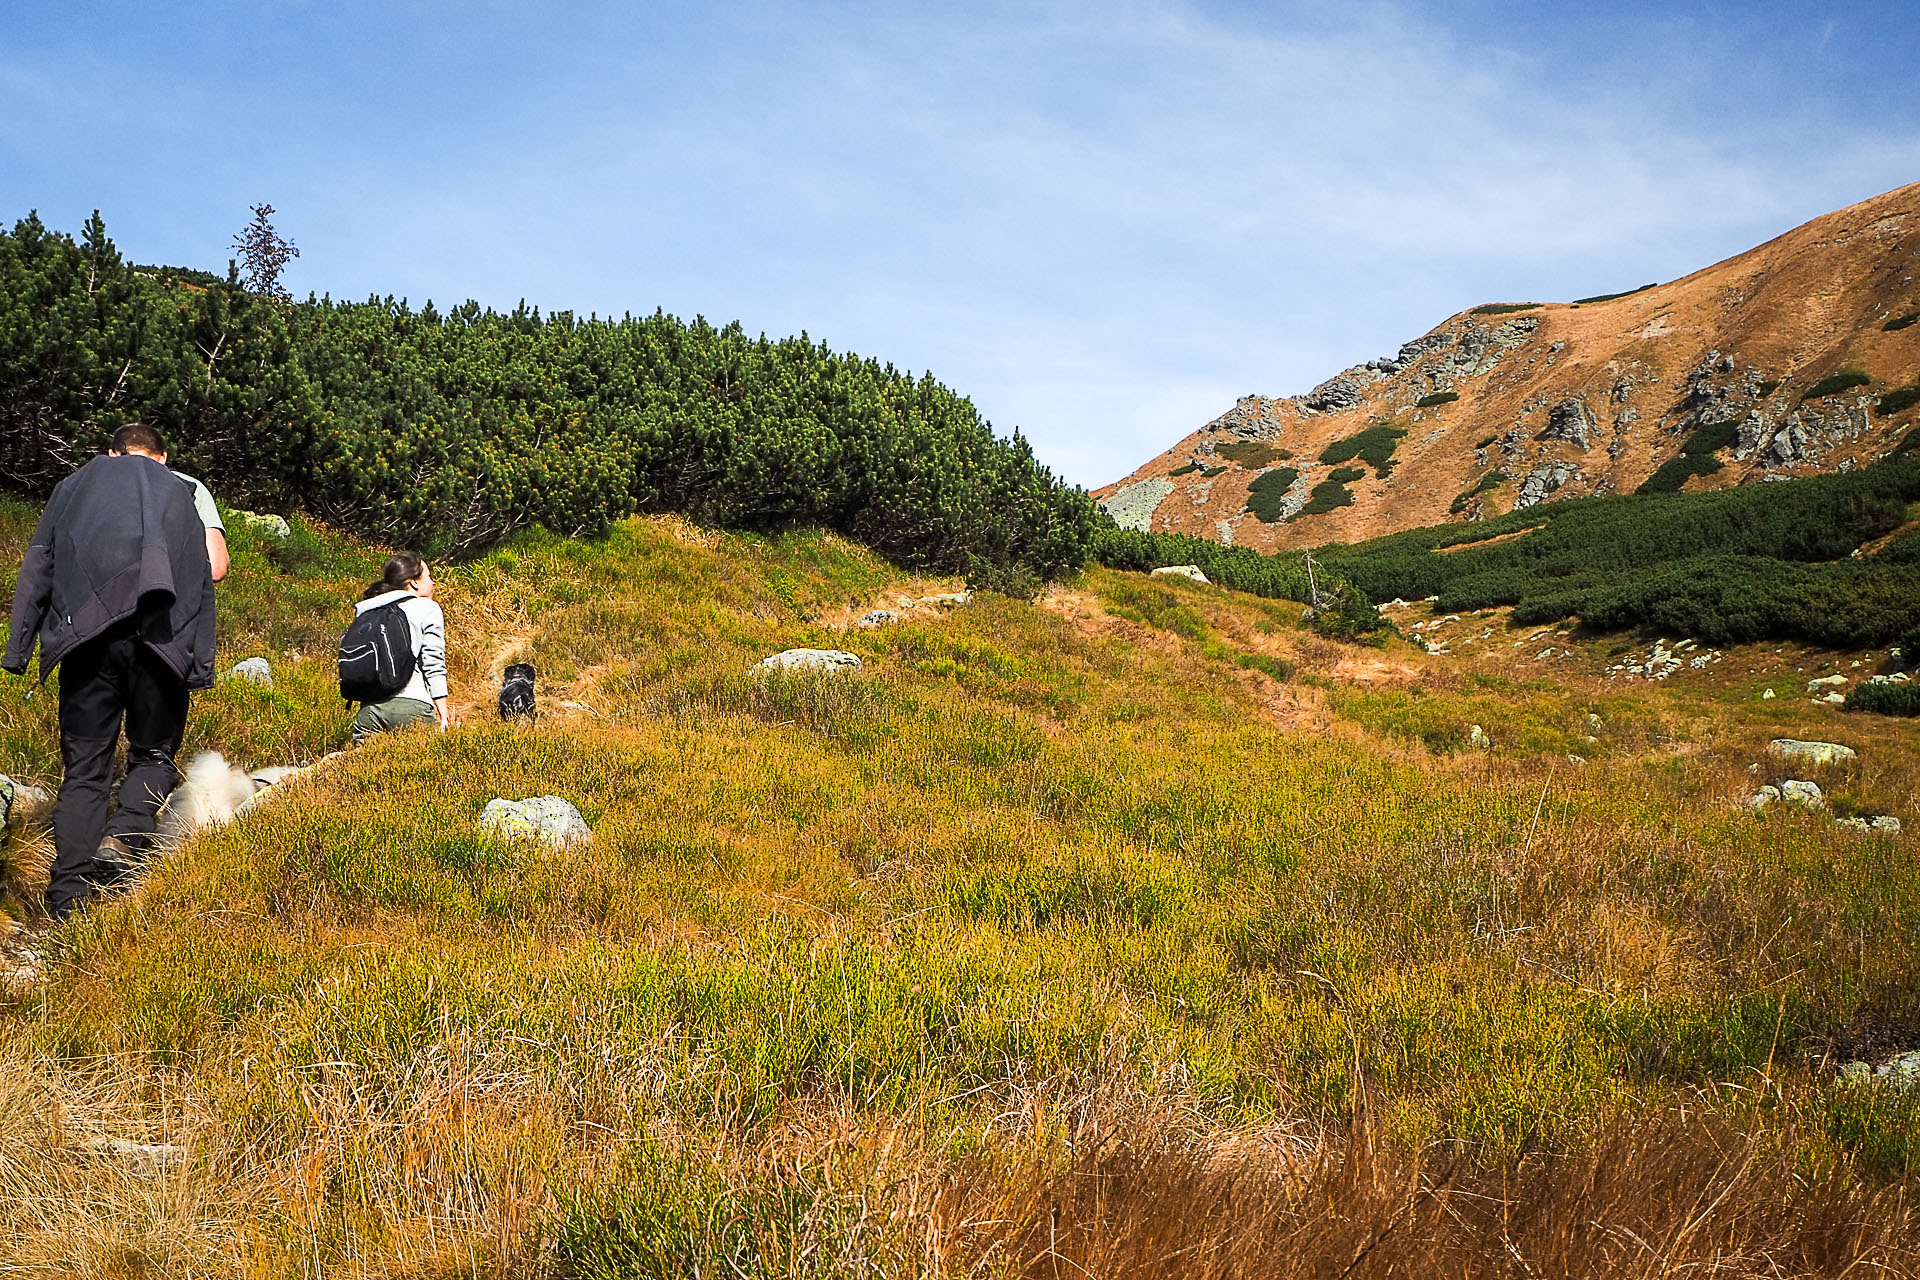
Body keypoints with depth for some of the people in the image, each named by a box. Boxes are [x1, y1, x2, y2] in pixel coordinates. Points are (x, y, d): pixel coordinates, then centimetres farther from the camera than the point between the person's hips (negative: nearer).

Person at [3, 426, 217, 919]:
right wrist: (201, 666, 9)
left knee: (83, 769, 4)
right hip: (162, 638, 0)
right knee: (154, 756, 13)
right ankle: (125, 837, -16)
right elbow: (204, 580, 12)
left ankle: (68, 904, -6)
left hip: (87, 635, 1)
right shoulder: (179, 492, 21)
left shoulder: (75, 485, 22)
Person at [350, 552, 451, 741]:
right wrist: (443, 714, -1)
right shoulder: (427, 608, 5)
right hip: (412, 704, -5)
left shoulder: (366, 611, 19)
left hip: (369, 707, 5)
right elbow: (434, 665, -2)